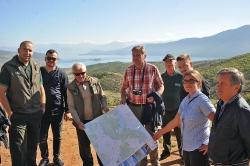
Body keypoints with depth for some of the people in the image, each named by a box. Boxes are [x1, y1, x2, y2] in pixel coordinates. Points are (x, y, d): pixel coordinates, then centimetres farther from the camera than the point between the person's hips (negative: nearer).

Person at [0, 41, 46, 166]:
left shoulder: (36, 67, 7)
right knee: (17, 148, 3)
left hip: (36, 115, 5)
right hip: (18, 116, -5)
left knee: (33, 145, 18)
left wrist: (42, 107, 9)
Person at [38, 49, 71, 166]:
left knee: (57, 136, 11)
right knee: (42, 137, 6)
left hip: (57, 110, -1)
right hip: (42, 109, 1)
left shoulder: (61, 74, -1)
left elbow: (66, 93, 1)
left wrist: (67, 110, -1)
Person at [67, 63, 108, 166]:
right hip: (82, 122, 0)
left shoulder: (95, 82, -4)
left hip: (98, 119, 1)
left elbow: (102, 96, 7)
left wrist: (105, 107, -10)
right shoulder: (71, 88, -7)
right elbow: (71, 107, -6)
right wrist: (78, 122, -14)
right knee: (84, 147, 10)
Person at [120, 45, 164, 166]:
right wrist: (123, 97, -7)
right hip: (133, 106, 3)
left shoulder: (152, 69, -7)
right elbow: (124, 88, 12)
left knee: (151, 135, 9)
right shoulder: (128, 70, 1)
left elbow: (161, 86, 1)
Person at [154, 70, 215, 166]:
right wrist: (160, 133, 20)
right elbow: (175, 122, 15)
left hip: (199, 148, -6)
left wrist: (211, 144, -16)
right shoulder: (185, 100, 6)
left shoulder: (202, 100, -14)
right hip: (186, 147, 6)